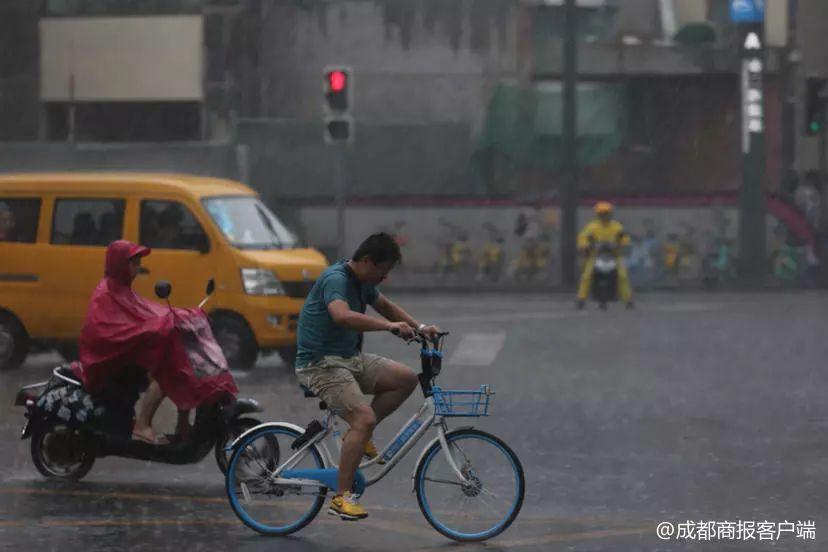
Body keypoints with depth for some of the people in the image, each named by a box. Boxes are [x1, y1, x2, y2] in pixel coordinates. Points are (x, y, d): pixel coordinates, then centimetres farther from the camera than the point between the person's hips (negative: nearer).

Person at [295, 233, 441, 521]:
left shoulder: (362, 282, 9)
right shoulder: (335, 279, -20)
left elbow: (385, 305, 27)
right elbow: (342, 315, -40)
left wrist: (419, 327, 14)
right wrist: (388, 326, -40)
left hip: (350, 357, 9)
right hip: (321, 364, -9)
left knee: (406, 378, -1)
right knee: (365, 418, -24)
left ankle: (359, 435, 8)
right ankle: (342, 497, -19)